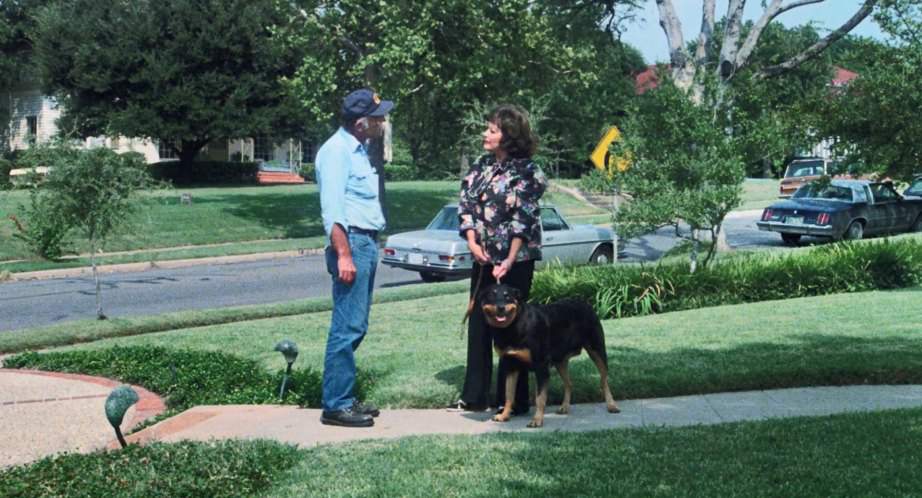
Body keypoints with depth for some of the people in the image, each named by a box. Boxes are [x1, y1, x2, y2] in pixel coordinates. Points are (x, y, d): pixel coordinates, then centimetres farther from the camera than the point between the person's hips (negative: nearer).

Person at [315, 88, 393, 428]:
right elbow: (332, 209, -18)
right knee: (347, 328, -9)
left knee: (355, 327, 12)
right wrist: (344, 255, -23)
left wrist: (369, 247, 19)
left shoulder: (358, 150, 18)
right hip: (352, 243, -10)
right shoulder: (336, 151, -11)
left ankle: (345, 399, 19)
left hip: (368, 243, 10)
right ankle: (336, 406, -5)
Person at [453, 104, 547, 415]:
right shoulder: (482, 165, 9)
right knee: (478, 324, 10)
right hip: (484, 258, 7)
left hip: (515, 260, -7)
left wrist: (509, 261, -20)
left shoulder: (526, 171, -10)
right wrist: (472, 242, -6)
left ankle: (513, 401, 10)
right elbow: (466, 205, 8)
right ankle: (474, 396, 20)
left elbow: (523, 221, -15)